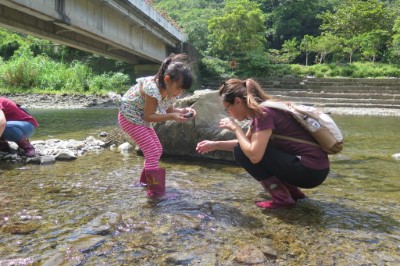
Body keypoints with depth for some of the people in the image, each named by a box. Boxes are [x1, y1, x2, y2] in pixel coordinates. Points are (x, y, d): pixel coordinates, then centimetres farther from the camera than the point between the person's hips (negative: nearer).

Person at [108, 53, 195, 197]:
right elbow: (148, 116, -27)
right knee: (152, 152, -14)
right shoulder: (152, 89, -35)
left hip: (141, 119, 9)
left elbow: (168, 109, 1)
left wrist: (183, 111, -18)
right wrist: (172, 117, -33)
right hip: (130, 117, -9)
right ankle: (155, 190, -4)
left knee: (157, 150, 12)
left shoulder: (170, 90, -10)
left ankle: (145, 180, 30)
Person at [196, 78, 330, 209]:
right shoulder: (259, 110, 10)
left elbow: (254, 155, -27)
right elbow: (246, 142, 22)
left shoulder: (263, 113, -18)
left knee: (242, 152, -9)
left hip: (311, 170, -9)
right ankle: (292, 190, 15)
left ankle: (282, 197, -3)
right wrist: (215, 145, 17)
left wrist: (235, 128, -13)